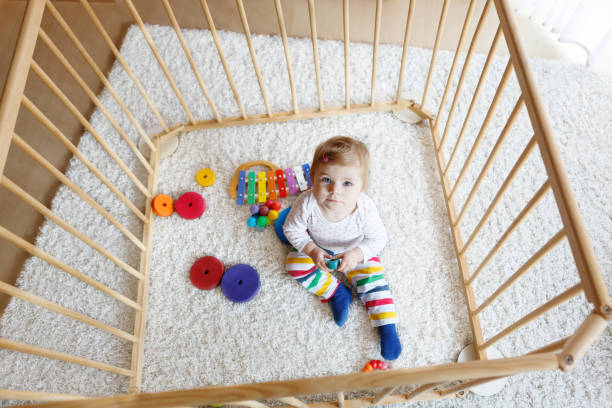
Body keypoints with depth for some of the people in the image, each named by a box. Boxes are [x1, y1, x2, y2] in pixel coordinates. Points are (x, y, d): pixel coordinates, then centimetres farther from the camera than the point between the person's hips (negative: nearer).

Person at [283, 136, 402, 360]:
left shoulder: (365, 209, -36)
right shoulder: (307, 203, -36)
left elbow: (379, 239, -19)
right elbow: (292, 229, -17)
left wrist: (357, 254, -36)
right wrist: (311, 250, -30)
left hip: (356, 251, -1)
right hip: (317, 248, 2)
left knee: (373, 280, -10)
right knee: (295, 264, -15)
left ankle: (387, 328, 7)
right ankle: (337, 292, -4)